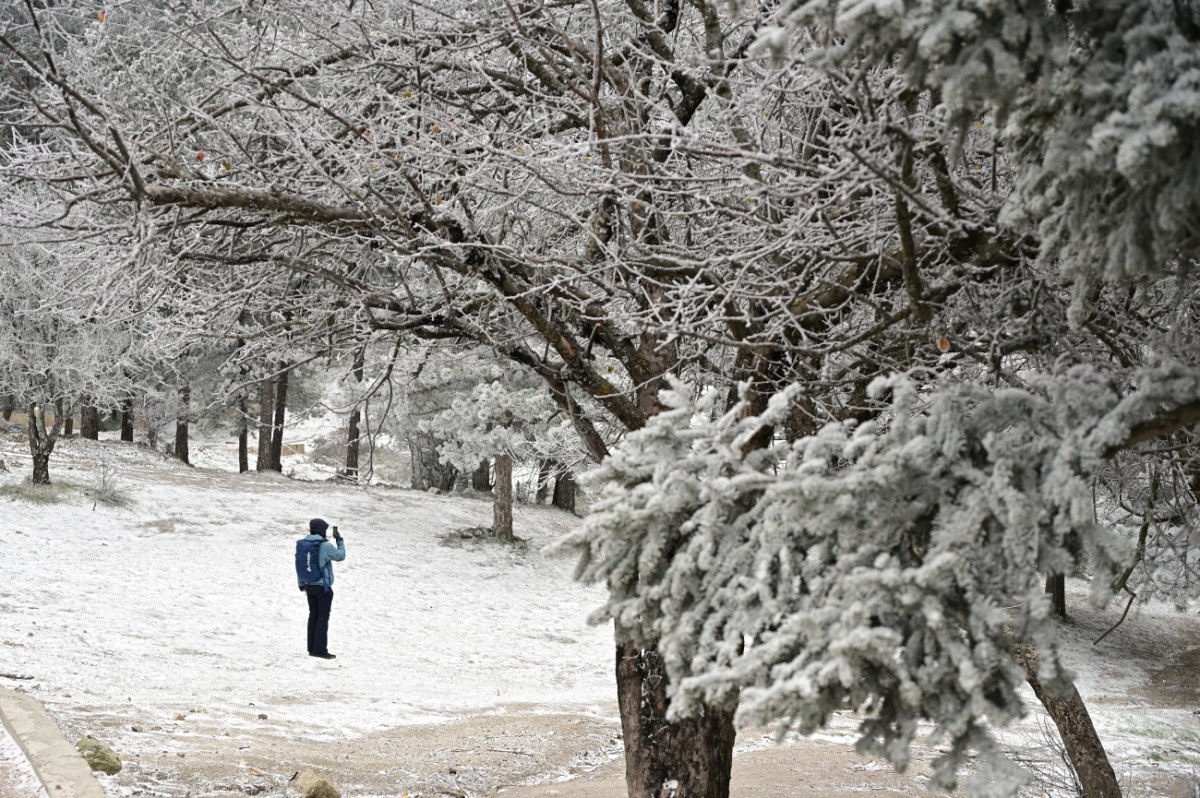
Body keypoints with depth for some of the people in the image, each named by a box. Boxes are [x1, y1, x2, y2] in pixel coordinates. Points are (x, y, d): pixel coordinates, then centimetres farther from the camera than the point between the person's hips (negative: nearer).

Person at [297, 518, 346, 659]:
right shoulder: (325, 545, -17)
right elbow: (340, 556, -3)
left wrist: (302, 584, 20)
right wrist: (339, 539, 8)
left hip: (310, 585, 7)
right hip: (324, 587, -7)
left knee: (313, 616, 13)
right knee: (323, 618, -3)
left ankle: (312, 648, 15)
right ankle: (320, 649, -5)